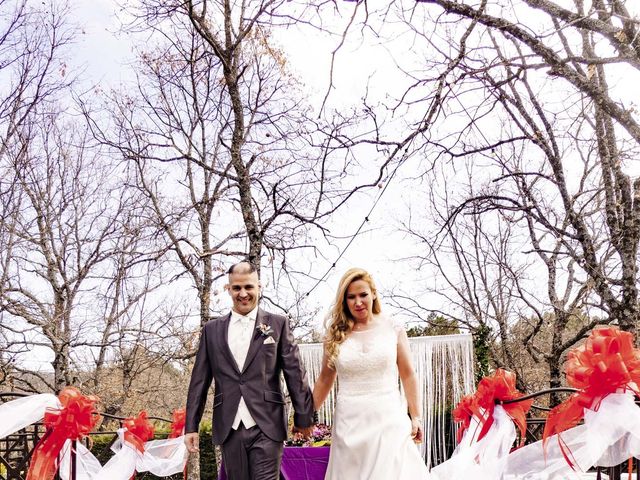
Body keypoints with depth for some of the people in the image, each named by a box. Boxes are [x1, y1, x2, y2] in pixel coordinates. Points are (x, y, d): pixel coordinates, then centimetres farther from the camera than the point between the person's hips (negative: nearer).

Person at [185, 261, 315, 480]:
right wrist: (191, 426, 7)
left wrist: (303, 417, 0)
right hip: (229, 429, 3)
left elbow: (295, 373, 2)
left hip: (266, 428, -2)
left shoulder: (278, 324, 4)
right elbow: (199, 380, 10)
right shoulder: (212, 329, 10)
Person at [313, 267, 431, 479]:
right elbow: (325, 379, 12)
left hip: (389, 419, -1)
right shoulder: (335, 335, 4)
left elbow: (408, 376, 5)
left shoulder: (393, 330, 2)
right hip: (350, 422, 1)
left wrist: (416, 417, 3)